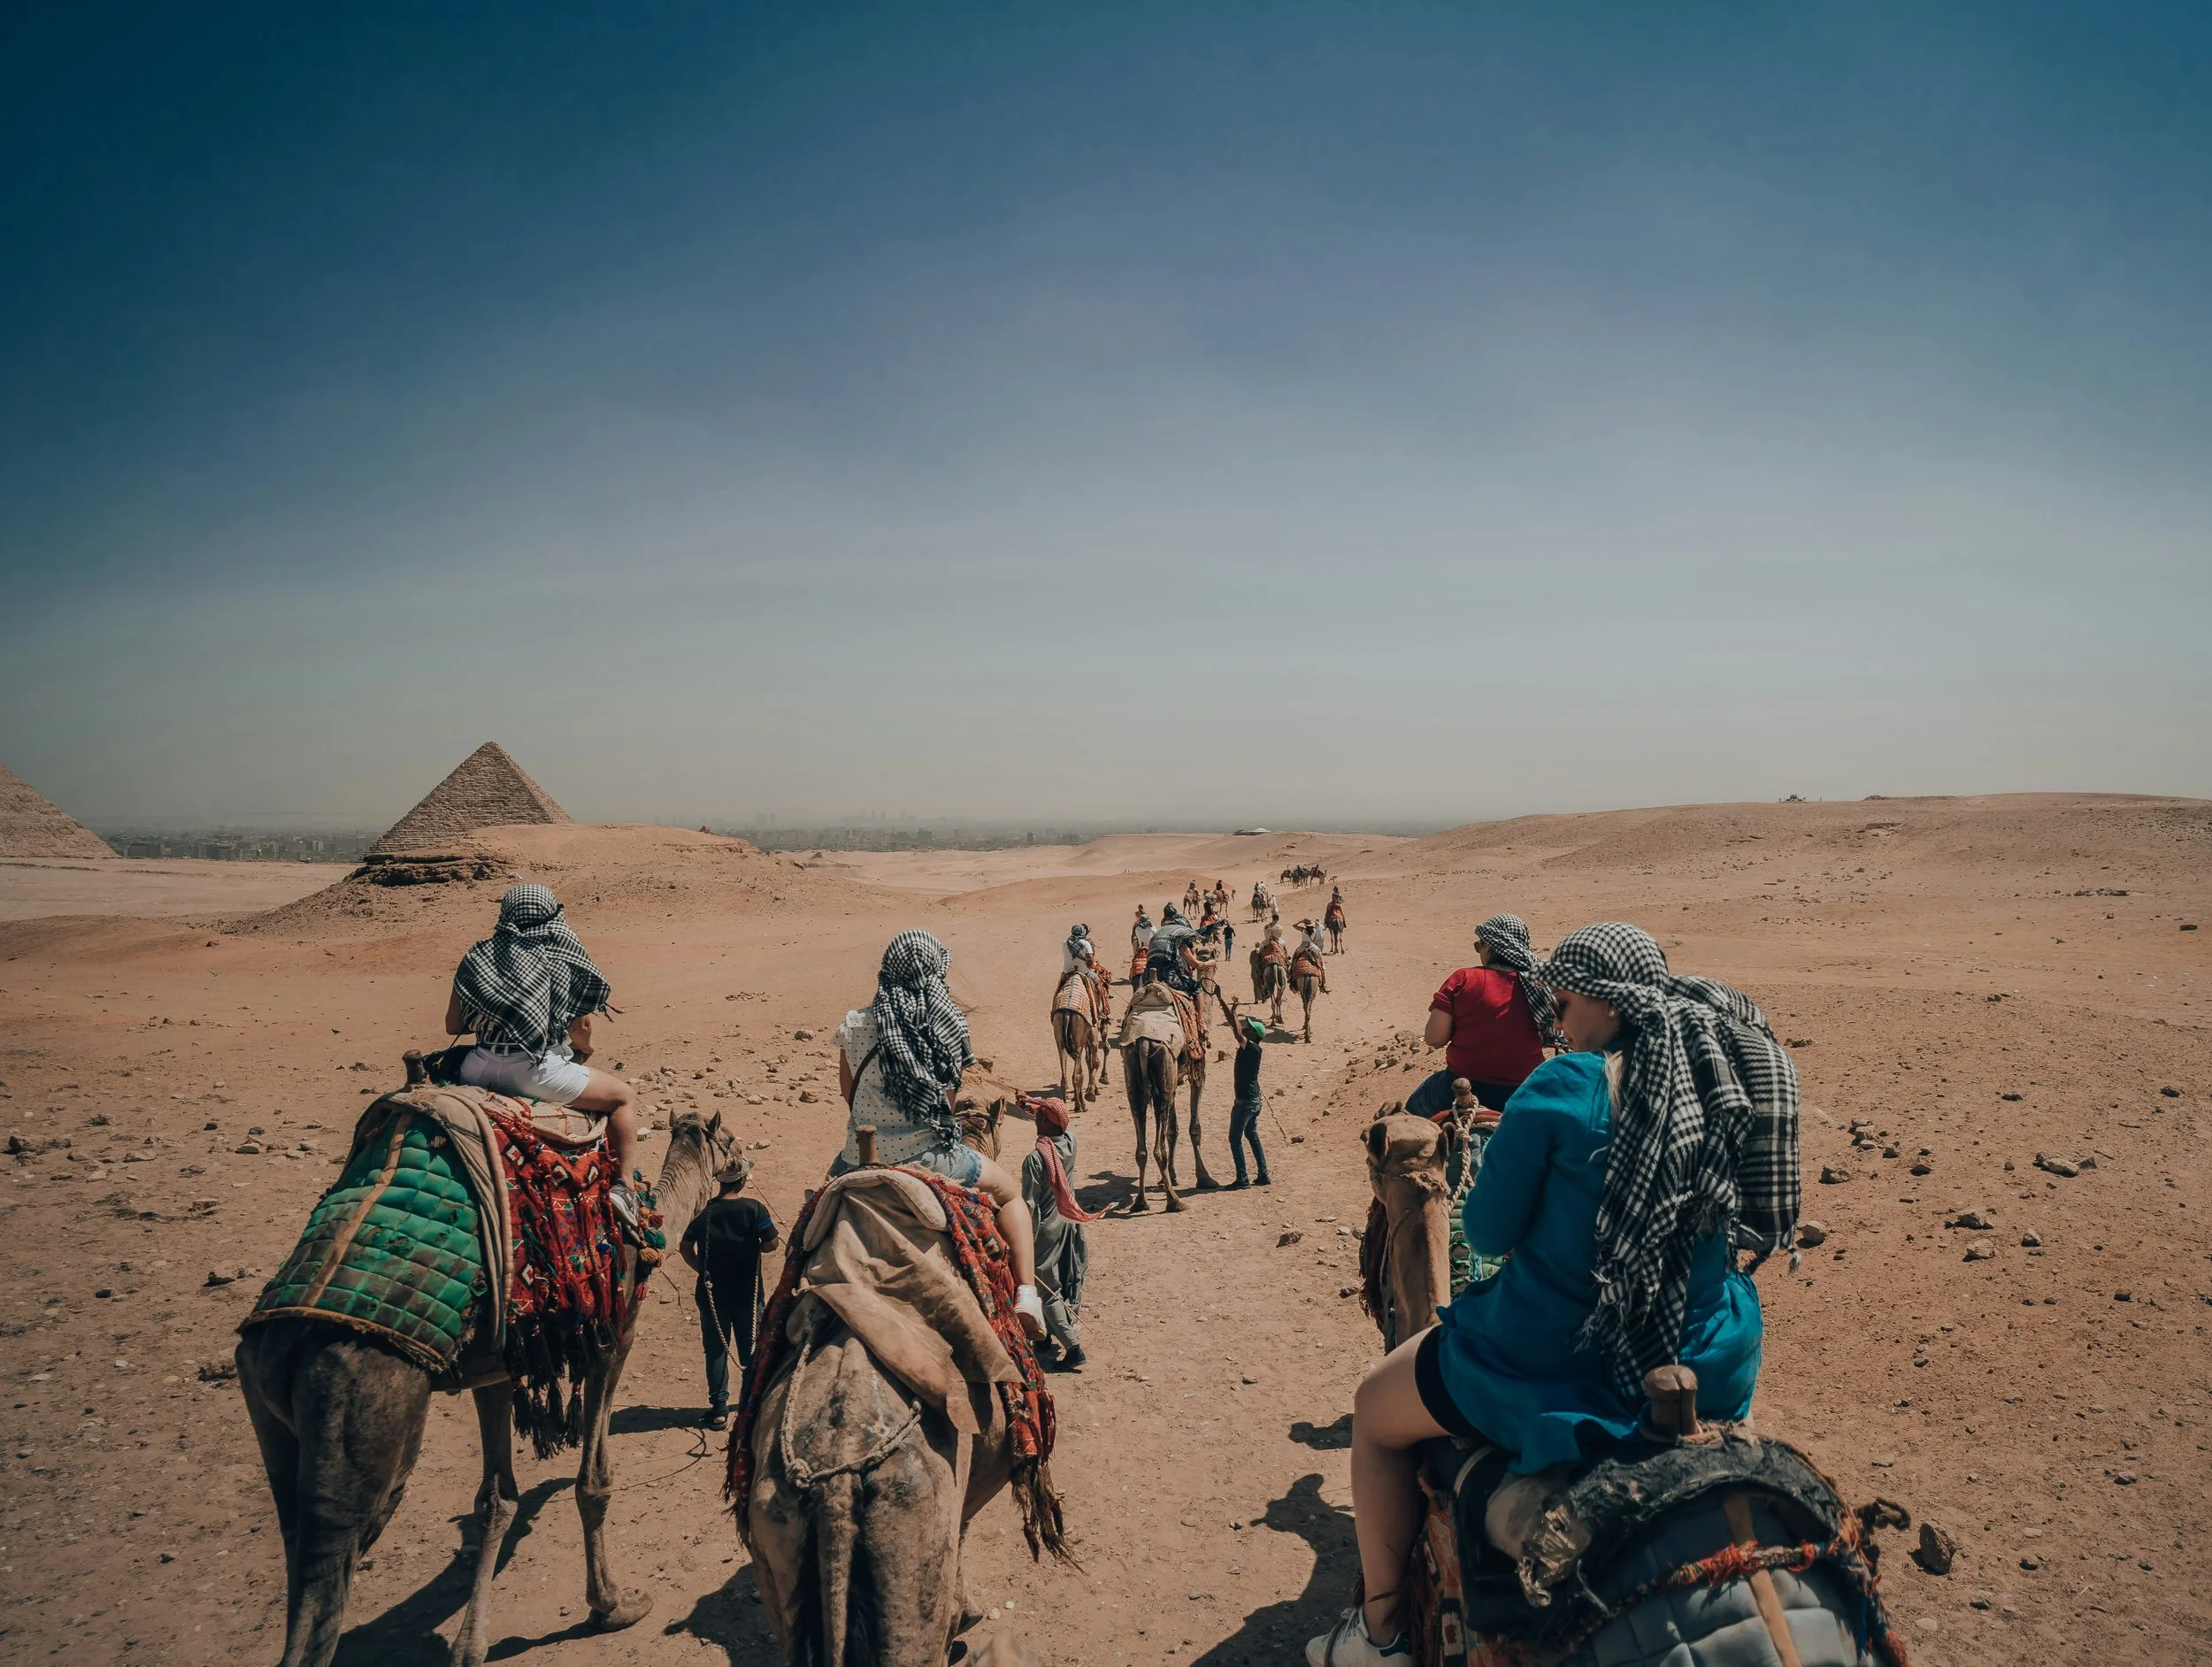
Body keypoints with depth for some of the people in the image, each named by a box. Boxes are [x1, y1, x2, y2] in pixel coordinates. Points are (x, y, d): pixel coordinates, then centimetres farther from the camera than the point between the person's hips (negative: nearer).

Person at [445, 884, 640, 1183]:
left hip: (479, 1069, 4)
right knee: (625, 1096, 15)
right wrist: (584, 1050, 28)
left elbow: (453, 1026, 14)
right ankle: (622, 1187, 5)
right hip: (535, 1073, -4)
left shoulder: (479, 954, 12)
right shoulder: (566, 952, 3)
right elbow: (581, 1027, 6)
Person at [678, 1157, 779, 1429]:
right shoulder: (755, 1209, -12)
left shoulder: (704, 1211, -6)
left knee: (716, 1350, 10)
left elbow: (685, 1246, -6)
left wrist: (702, 1269, 8)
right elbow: (771, 1244, -13)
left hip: (712, 1293, 1)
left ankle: (719, 1409, 10)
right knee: (751, 1349, 13)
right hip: (747, 1292, -1)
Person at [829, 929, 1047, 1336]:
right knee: (1010, 1192, 24)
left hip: (862, 1160, 2)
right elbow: (950, 1093, -2)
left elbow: (848, 1093, 5)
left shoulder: (854, 1025, -7)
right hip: (929, 1157, -1)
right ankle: (1026, 1292, 9)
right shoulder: (948, 1026, -10)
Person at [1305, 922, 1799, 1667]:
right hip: (1709, 1372, 6)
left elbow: (1487, 1231, -12)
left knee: (1375, 1413, 18)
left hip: (1564, 1376, -6)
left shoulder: (1563, 1088, -20)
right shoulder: (1735, 1073, -2)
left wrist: (1508, 1149, 8)